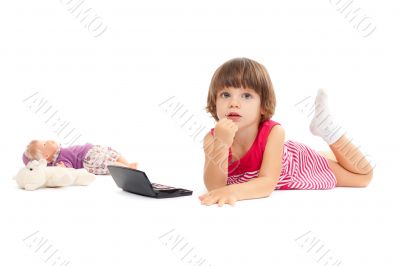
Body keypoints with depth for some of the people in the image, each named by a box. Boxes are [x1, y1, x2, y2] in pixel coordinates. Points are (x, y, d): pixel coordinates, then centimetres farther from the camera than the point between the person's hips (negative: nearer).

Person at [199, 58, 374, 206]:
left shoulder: (273, 132, -40)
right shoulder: (213, 138, -31)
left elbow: (268, 183, -45)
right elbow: (214, 187, -39)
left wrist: (233, 191, -64)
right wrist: (221, 144, -53)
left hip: (300, 165, -3)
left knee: (364, 176, 15)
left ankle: (326, 125, 19)